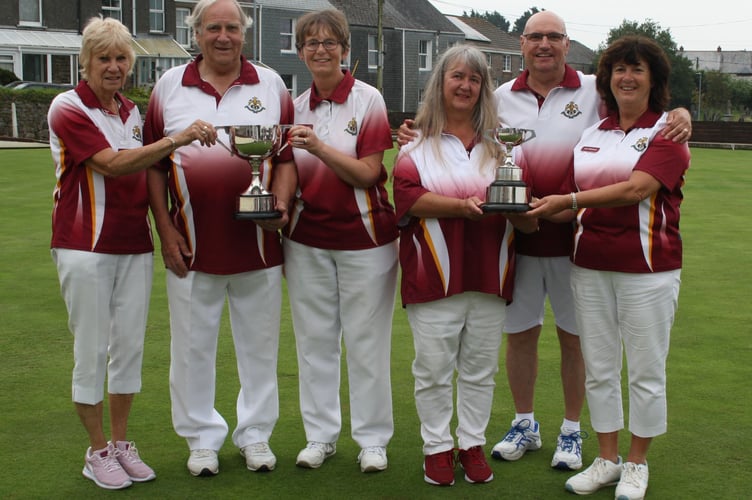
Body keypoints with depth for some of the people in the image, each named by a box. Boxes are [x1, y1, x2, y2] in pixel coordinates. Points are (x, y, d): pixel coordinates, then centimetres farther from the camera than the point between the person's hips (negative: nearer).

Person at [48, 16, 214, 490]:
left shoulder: (132, 111, 12)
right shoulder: (68, 108, -8)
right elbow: (111, 164, -21)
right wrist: (175, 140, -27)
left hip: (134, 245, 6)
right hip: (86, 246, -6)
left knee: (130, 345, 9)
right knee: (92, 349, 1)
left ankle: (122, 444, 22)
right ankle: (98, 452, 14)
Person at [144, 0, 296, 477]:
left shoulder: (271, 85, 6)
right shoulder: (169, 86, 5)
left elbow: (287, 155, 6)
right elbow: (154, 163, 4)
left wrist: (280, 204, -12)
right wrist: (166, 230, -2)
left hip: (258, 243, 0)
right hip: (192, 244, 0)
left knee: (259, 344, 10)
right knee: (193, 346, 8)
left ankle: (256, 434, 25)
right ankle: (203, 438, 24)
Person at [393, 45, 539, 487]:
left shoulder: (500, 142, 13)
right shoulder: (418, 143, 4)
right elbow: (408, 194, -10)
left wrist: (516, 207, -16)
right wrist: (462, 206, -22)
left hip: (488, 275, 3)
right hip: (434, 276, -2)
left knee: (480, 367, 10)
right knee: (434, 367, 4)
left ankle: (472, 444, 24)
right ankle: (437, 446, 19)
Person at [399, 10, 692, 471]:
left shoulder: (595, 90, -2)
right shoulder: (501, 97, 8)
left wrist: (680, 117, -23)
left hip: (574, 237, -2)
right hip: (516, 236, 3)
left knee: (574, 337, 9)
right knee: (520, 333, 12)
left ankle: (571, 431, 26)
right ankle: (524, 425, 31)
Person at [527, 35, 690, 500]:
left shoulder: (667, 131, -5)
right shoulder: (592, 134, 12)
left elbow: (636, 189, -20)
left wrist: (569, 200, -23)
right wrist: (545, 212, -5)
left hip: (646, 265, -5)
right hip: (591, 264, 5)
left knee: (646, 372, 5)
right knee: (599, 369, 11)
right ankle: (607, 460, 24)